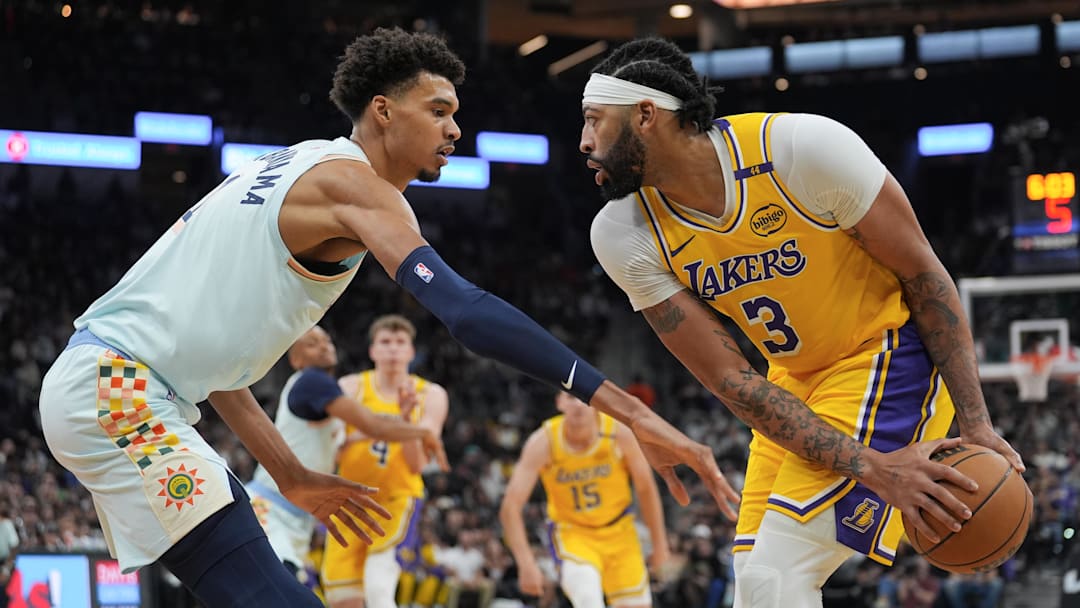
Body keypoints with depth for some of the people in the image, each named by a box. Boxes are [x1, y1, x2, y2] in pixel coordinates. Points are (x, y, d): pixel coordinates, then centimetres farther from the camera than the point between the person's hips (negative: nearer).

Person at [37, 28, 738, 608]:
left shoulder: (298, 168, 19)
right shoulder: (351, 179, -11)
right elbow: (466, 311, -26)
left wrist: (291, 475, 21)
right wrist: (628, 408, -30)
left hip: (98, 384, 11)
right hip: (117, 389, -11)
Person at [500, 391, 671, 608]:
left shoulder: (619, 433, -17)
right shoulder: (544, 442, -21)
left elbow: (645, 488, -2)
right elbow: (510, 506, -23)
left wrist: (659, 544, 4)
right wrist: (526, 564, -30)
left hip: (618, 532, 3)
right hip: (571, 532, -3)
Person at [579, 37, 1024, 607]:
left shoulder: (803, 147, -26)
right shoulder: (623, 235, -13)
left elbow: (923, 274, -14)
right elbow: (729, 380, -14)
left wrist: (975, 423, -16)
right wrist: (868, 467, -25)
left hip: (889, 351, -6)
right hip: (797, 377, 6)